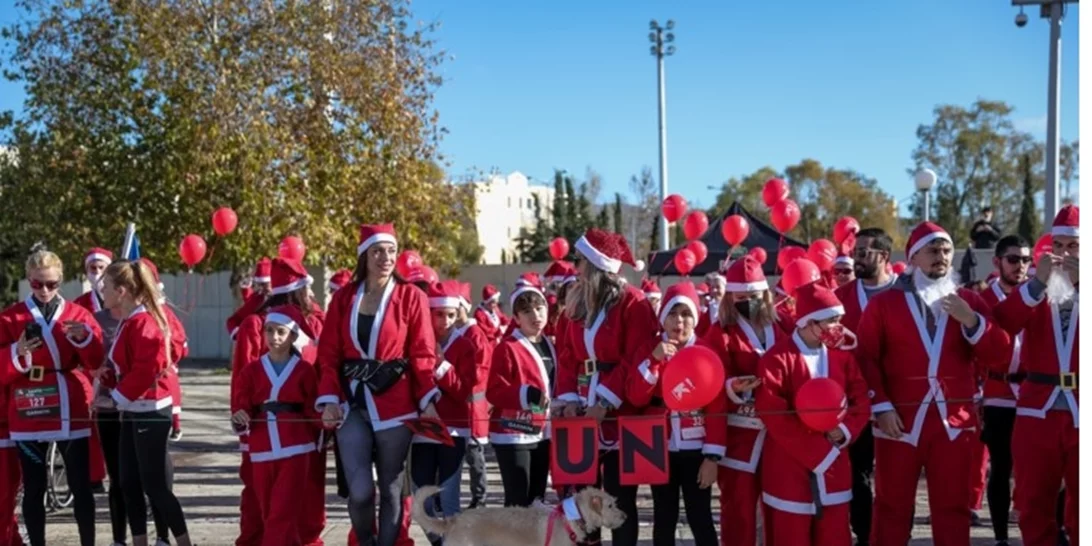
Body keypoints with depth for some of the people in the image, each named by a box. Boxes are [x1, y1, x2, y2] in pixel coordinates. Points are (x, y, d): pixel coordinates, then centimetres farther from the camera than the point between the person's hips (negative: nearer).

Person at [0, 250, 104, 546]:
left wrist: (85, 337, -20)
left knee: (81, 486, 3)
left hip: (70, 413, 0)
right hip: (28, 414, 0)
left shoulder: (77, 313, 5)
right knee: (34, 488, 7)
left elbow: (96, 362, -2)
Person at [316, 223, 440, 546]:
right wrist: (329, 399, -7)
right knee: (360, 491, -8)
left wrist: (428, 400, -14)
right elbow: (329, 354, 5)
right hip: (353, 405, 1)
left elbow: (423, 354, -3)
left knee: (391, 490, 5)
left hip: (395, 406, -1)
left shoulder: (411, 297, 0)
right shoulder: (343, 298, 7)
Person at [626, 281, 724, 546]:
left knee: (700, 520, 2)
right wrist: (654, 360, -19)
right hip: (660, 448, 2)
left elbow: (717, 407, -7)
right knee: (664, 520, 10)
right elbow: (635, 398, -8)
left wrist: (713, 455, -11)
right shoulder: (650, 349, 2)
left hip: (696, 449, -2)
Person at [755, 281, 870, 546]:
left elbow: (861, 398, 7)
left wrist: (845, 430, -13)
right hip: (790, 467, -5)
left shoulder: (842, 354, 7)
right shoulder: (777, 358, -12)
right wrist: (818, 451, -16)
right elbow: (773, 414, -18)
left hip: (834, 466, 5)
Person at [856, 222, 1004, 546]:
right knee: (892, 507, 5)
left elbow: (996, 354, 1)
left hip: (954, 421, 2)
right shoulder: (883, 303, 3)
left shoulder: (968, 302, 10)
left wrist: (971, 321, -14)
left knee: (953, 507, 9)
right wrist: (881, 406, -11)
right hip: (900, 420, -2)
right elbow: (865, 359, -3)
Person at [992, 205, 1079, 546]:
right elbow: (998, 329, -8)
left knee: (1081, 509, 6)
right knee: (1034, 504, 7)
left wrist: (1081, 279, -16)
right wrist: (1037, 283, -15)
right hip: (1037, 411, 1)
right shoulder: (1034, 289, 9)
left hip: (1079, 413, -1)